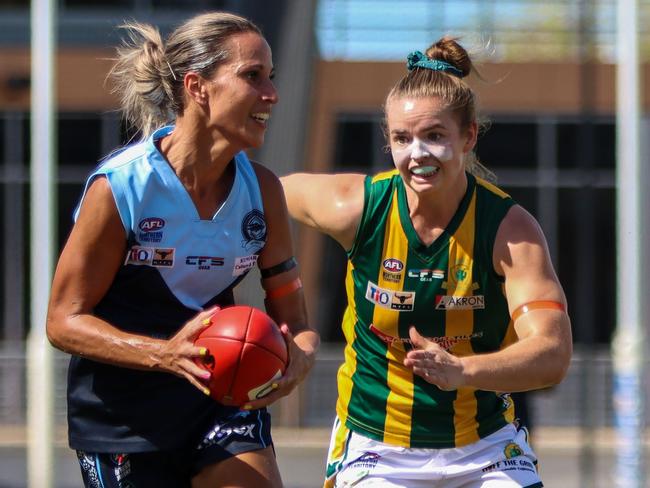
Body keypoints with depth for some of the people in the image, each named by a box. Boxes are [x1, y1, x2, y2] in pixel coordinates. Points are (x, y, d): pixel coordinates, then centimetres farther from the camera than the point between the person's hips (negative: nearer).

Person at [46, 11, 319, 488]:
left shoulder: (261, 189, -3)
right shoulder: (119, 186, -17)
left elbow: (292, 316, 3)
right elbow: (65, 321, -14)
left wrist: (301, 354, -22)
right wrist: (166, 354, -29)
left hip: (223, 402, 3)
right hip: (122, 411, -3)